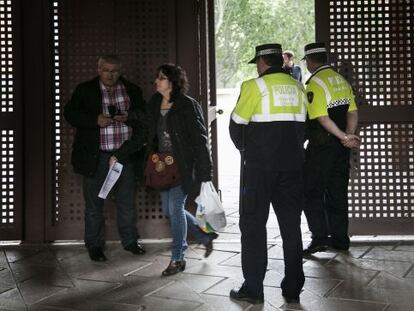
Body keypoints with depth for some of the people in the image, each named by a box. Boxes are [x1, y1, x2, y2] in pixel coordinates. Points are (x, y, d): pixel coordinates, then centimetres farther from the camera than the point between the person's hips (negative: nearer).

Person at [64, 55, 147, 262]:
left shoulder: (132, 91, 8)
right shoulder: (85, 90, 2)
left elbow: (145, 116, 5)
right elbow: (70, 113, -5)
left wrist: (128, 117, -17)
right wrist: (96, 120, -20)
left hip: (125, 155, 2)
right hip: (96, 157, -2)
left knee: (127, 202, 11)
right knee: (94, 204, 5)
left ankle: (130, 240, 27)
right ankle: (94, 245, 17)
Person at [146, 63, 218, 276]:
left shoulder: (187, 105, -11)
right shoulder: (154, 105, 8)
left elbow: (200, 139, -12)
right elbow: (151, 136, 16)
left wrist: (204, 173, -14)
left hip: (183, 165, -7)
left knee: (175, 206, -8)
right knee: (168, 209, 10)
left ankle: (178, 258, 7)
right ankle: (205, 236, 32)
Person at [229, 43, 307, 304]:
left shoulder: (255, 86, -8)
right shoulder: (298, 88, 8)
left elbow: (237, 123, -3)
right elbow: (302, 126, 10)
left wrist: (244, 147, 16)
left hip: (260, 166, -5)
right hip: (293, 165, 5)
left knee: (253, 224, 3)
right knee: (291, 225, 9)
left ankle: (253, 288, 5)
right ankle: (293, 288, 14)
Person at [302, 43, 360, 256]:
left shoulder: (314, 83, -13)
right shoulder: (341, 80, 11)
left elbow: (322, 118, -21)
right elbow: (353, 113, 8)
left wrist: (344, 137, -17)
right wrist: (349, 136, 0)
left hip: (320, 145, -7)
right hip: (341, 148, 8)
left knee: (312, 192, 1)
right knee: (337, 191, 13)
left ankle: (320, 238, -3)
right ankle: (340, 238, 19)